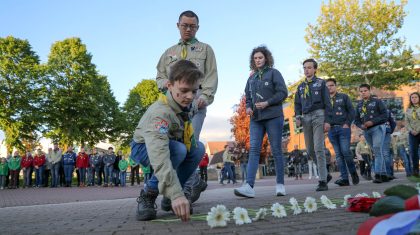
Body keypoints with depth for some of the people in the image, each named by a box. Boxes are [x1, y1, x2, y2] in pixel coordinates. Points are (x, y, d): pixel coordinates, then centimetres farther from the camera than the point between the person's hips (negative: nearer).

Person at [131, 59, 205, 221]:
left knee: (198, 148, -14)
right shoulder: (160, 112, -37)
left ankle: (168, 198, -1)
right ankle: (147, 195, -13)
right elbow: (159, 156, -51)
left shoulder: (184, 103, -12)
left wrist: (191, 141, -7)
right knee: (178, 150, -34)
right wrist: (176, 194, -58)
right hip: (144, 148, -8)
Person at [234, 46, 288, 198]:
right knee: (253, 149, -9)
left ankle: (280, 184, 9)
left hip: (273, 117, -4)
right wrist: (248, 107, 1)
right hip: (256, 118, 4)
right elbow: (248, 97, 22)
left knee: (276, 150, 1)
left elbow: (283, 93, -4)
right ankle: (249, 186, -18)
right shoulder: (251, 78, 17)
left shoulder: (273, 73, 4)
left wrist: (267, 103, -14)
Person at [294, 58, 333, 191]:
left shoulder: (321, 83, 5)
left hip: (318, 115, -5)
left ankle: (323, 181, -9)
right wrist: (298, 117, 0)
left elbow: (327, 103, 0)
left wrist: (327, 121, -10)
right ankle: (325, 174, 24)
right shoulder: (301, 86, 18)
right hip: (306, 118, 5)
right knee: (310, 150, 5)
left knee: (318, 149, -13)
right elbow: (297, 104, 18)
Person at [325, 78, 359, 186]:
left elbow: (351, 111, 4)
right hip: (331, 130, 3)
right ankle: (344, 178, 1)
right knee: (338, 155, 0)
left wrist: (347, 123, -6)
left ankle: (353, 172, 10)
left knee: (345, 151, -13)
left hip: (343, 128, -3)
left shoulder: (343, 97, 9)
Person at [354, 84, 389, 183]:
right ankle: (384, 175, 11)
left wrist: (372, 122, -15)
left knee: (377, 151, -18)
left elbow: (385, 115, -5)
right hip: (366, 131, 5)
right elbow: (356, 119, 17)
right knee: (377, 153, 8)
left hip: (377, 128, -5)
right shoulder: (359, 105, 16)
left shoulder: (377, 101, 3)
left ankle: (377, 175, -21)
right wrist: (361, 125, -4)